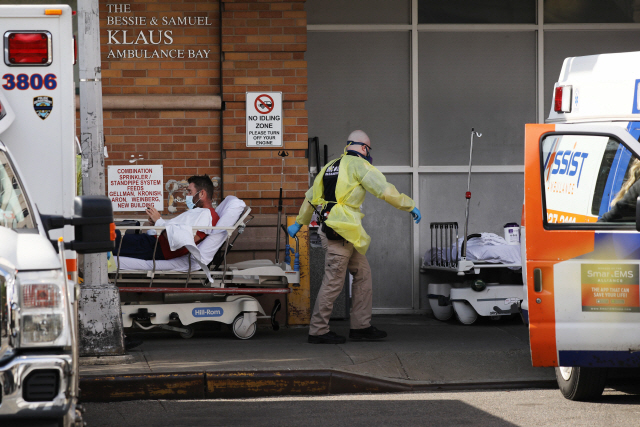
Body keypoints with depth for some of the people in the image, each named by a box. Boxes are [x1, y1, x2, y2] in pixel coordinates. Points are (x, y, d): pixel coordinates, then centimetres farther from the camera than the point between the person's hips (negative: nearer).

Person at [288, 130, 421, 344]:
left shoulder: (331, 166, 21)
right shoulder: (358, 165, -5)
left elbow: (310, 198, 28)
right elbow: (385, 191, -12)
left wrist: (299, 223, 38)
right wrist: (410, 206, -2)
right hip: (341, 233, -10)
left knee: (363, 273, 13)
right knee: (333, 281, -6)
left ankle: (361, 326, 13)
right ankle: (318, 331, -2)